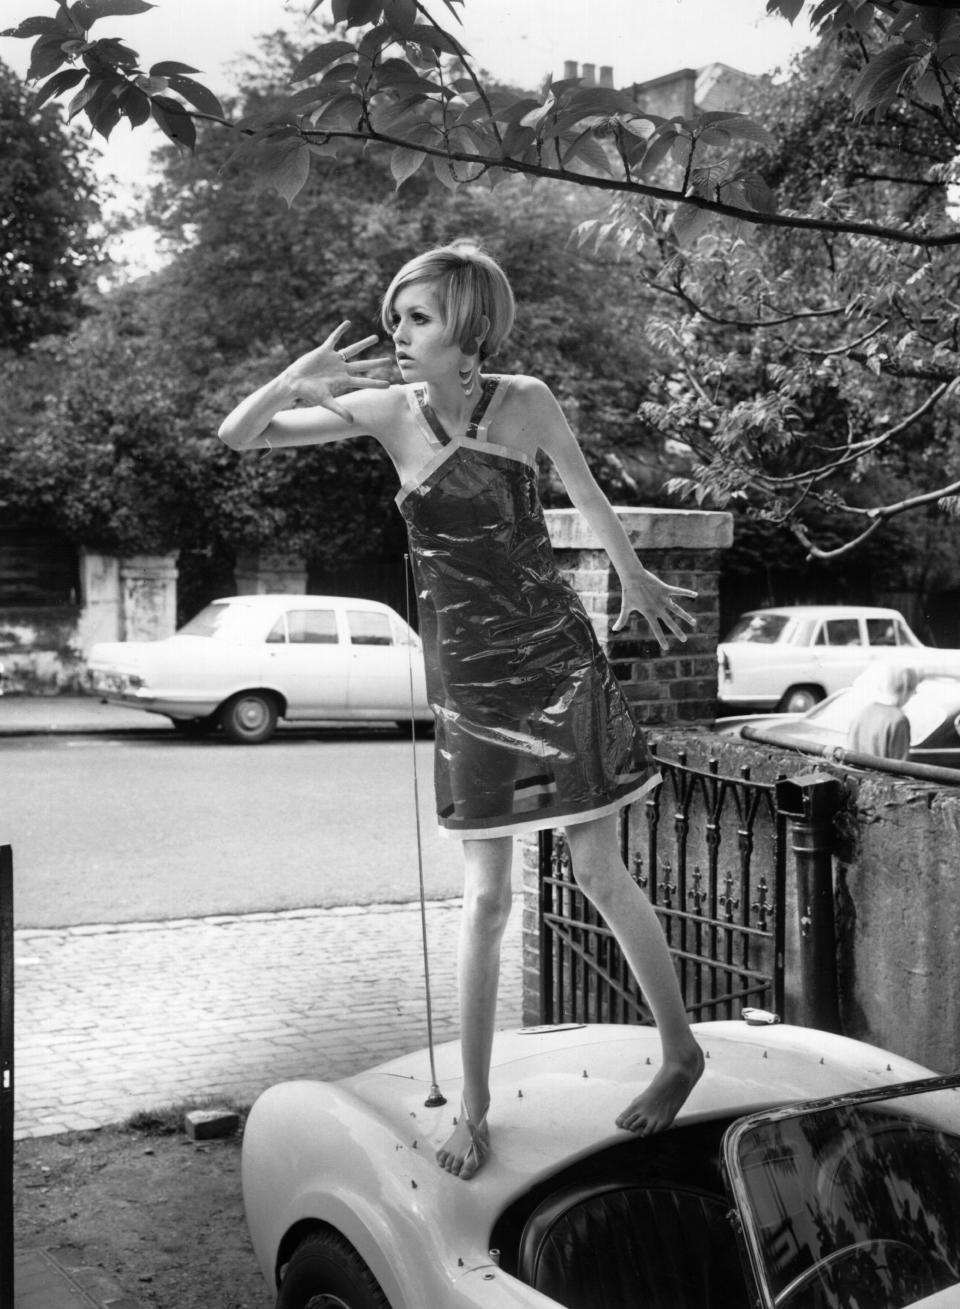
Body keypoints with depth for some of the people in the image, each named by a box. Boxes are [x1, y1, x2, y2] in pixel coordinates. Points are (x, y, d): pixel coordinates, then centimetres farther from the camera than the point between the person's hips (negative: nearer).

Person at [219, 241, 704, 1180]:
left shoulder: (524, 401, -7)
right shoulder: (388, 410, -5)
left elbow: (586, 494, 10)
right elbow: (237, 437, -4)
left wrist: (636, 581, 23)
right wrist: (293, 383, -24)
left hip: (556, 655, -1)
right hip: (466, 678, 1)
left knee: (598, 874, 4)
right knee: (484, 898, 3)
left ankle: (681, 1049, 26)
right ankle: (473, 1110, 16)